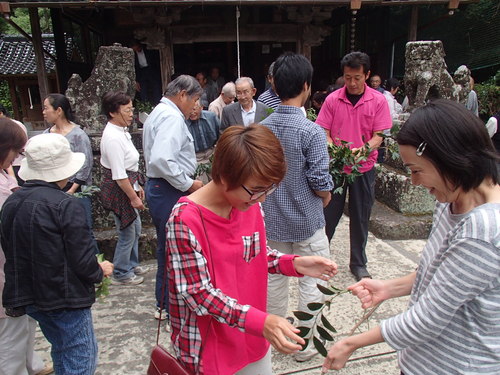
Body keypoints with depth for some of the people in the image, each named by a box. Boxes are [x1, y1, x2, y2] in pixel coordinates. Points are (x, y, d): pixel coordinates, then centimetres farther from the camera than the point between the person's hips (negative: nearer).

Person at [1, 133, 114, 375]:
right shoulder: (66, 205, -21)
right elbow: (81, 259, -21)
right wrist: (100, 271, 0)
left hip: (26, 294, 8)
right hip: (64, 297, -8)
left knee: (61, 350, 26)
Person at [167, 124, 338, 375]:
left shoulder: (251, 204, -7)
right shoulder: (185, 220, -26)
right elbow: (198, 294, -23)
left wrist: (293, 264, -10)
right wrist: (260, 321, -32)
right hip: (207, 347, -6)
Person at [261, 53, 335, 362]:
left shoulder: (262, 127, -3)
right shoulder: (312, 131, -20)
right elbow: (320, 183, -19)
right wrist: (326, 197, 2)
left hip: (272, 218, 6)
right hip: (307, 220, -5)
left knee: (275, 277, 19)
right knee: (312, 282, 12)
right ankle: (305, 345, 26)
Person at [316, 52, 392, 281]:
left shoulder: (378, 101, -1)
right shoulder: (333, 99, -1)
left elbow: (378, 136, -4)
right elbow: (324, 132, -2)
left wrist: (364, 149, -24)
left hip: (364, 168, 1)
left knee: (360, 217, 10)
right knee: (329, 214, 7)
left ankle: (358, 263, 27)